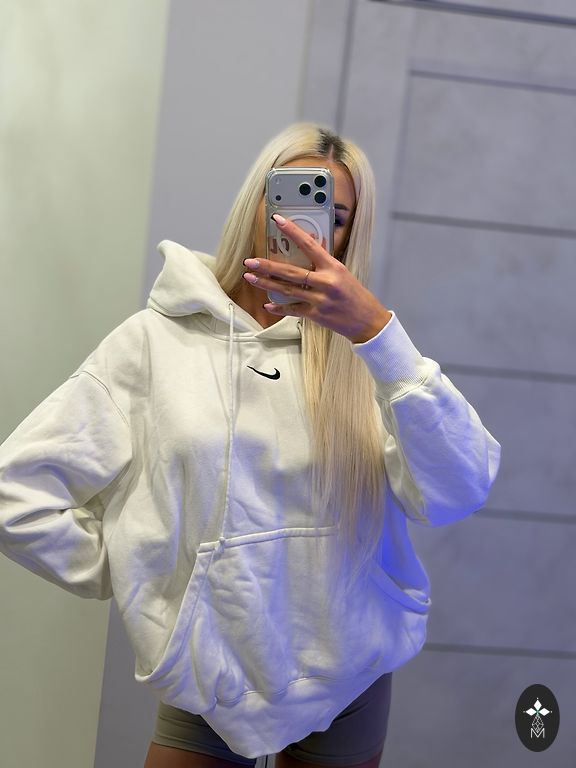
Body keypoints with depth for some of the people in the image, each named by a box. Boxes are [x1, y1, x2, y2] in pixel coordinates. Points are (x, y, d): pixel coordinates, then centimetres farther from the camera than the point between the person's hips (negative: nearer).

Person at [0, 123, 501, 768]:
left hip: (347, 683, 2)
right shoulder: (156, 339, -6)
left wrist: (376, 331, -27)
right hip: (210, 686, -1)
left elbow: (457, 493, -20)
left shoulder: (358, 351, -4)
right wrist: (131, 576, -4)